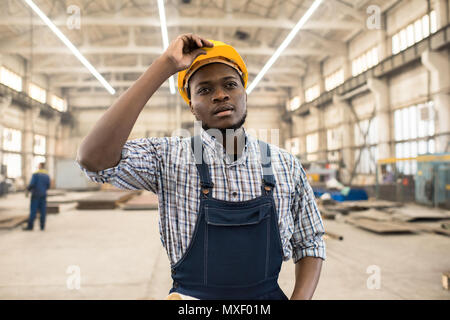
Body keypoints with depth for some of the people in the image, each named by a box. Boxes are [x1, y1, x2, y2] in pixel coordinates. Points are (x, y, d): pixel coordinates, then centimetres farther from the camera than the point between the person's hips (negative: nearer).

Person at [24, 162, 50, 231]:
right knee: (43, 211, 5)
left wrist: (27, 190, 3)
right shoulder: (47, 175, 7)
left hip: (35, 194, -5)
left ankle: (30, 226, -1)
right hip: (43, 195, 5)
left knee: (33, 211, -3)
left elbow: (32, 184, -14)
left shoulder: (35, 174, -9)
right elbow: (48, 186, 8)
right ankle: (42, 226, 5)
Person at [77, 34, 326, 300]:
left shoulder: (286, 165, -5)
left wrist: (301, 297, -15)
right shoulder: (168, 158, -12)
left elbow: (310, 243, 3)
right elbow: (93, 158, -29)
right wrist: (166, 65, -28)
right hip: (190, 294, -1)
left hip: (269, 293, 2)